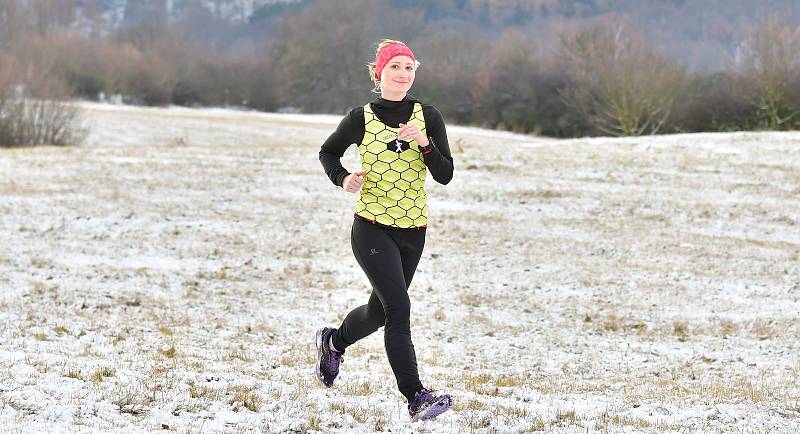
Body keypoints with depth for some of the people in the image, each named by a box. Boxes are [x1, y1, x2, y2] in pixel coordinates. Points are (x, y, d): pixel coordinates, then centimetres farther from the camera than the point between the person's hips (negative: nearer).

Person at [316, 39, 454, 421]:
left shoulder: (428, 117, 0)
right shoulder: (361, 118, -3)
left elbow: (445, 175, -4)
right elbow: (328, 152, 13)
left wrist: (425, 144, -21)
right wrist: (343, 179, -7)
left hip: (413, 231, 4)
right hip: (372, 228, -4)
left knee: (379, 310, 19)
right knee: (398, 307, -18)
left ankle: (333, 341, 50)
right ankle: (416, 398, -18)